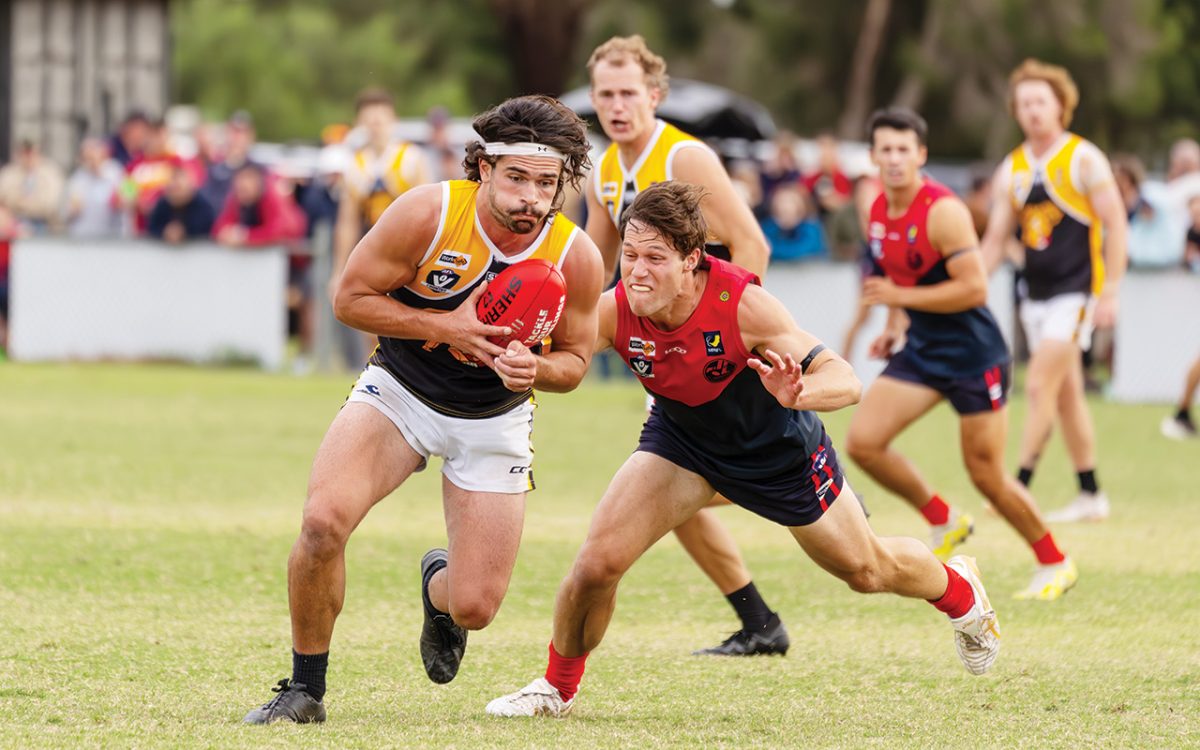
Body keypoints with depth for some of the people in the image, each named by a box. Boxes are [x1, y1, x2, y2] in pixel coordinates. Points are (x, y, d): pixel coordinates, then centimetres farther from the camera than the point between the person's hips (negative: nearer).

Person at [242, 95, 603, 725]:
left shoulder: (577, 258, -16)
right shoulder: (427, 213, -22)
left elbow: (574, 358, -1)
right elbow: (350, 297, -12)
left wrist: (535, 368, -25)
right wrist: (442, 326, -24)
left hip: (493, 420, 1)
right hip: (398, 390, -1)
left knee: (475, 608, -6)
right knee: (324, 520, -28)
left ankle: (439, 587, 36)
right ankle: (305, 689, -7)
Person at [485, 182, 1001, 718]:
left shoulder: (742, 305, -37)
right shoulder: (614, 312, -28)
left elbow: (846, 381, -36)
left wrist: (796, 393, -58)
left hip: (780, 449, -2)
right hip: (680, 439, 2)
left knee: (868, 570, 16)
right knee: (597, 563, -16)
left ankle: (959, 590, 51)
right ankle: (558, 688, 12)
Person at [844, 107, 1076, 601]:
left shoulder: (943, 212, -20)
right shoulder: (877, 213, 5)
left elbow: (974, 288, -24)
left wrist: (899, 298, -24)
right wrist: (892, 328, 9)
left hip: (973, 353, -7)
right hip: (921, 351, 7)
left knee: (986, 474, -2)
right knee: (862, 441, -6)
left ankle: (1055, 565, 18)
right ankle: (944, 523, 13)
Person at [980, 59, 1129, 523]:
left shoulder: (1083, 159, -7)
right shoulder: (1011, 170, 10)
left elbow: (1116, 224, -8)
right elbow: (995, 240, 13)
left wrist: (1110, 293, -13)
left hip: (1076, 290, -6)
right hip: (1036, 293, 6)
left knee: (1040, 385, -14)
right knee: (1066, 395, 9)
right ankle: (1091, 496, 15)